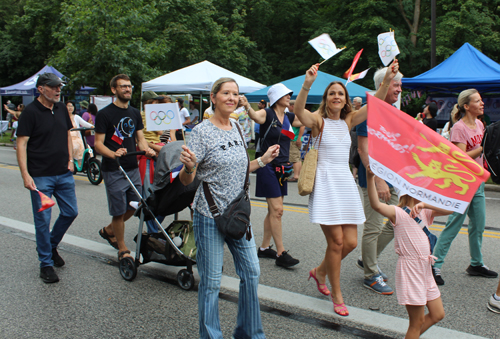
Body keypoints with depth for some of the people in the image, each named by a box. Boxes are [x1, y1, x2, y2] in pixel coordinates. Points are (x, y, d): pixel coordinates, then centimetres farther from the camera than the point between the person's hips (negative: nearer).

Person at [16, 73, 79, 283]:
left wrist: (70, 159, 9)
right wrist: (25, 175, -20)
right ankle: (46, 263, 13)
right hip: (41, 177, -6)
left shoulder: (62, 109, 9)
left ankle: (52, 246, 35)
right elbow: (21, 145, -13)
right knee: (43, 220, 0)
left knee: (70, 212, 12)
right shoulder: (30, 112, -10)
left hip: (64, 174, 6)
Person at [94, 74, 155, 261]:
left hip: (133, 168, 6)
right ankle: (122, 249, 16)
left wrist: (147, 149, -8)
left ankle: (108, 230, 36)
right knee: (118, 211, 0)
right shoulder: (105, 114, -7)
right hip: (113, 170, -6)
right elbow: (98, 143, -10)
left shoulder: (135, 113, 13)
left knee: (134, 207, 12)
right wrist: (113, 154, -29)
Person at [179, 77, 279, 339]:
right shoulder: (202, 131, -12)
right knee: (211, 281, 3)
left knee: (251, 272, 12)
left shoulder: (236, 127, 9)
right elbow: (186, 180, -13)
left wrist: (263, 160, 13)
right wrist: (189, 166, -34)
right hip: (210, 216, -7)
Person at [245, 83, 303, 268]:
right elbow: (256, 116, -32)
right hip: (268, 167, -8)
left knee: (273, 210, 12)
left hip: (282, 167, 8)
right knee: (277, 210, -9)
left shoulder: (289, 117, 11)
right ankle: (281, 253, -4)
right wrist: (247, 107, -52)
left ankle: (264, 247, 23)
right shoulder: (268, 114, -10)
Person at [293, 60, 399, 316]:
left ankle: (319, 272, 30)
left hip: (345, 182, 6)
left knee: (350, 242, 3)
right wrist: (307, 84, -38)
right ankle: (336, 295, 12)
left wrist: (387, 80, -11)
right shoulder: (318, 121, -2)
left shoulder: (348, 121, 12)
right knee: (336, 241, -7)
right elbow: (298, 111, -23)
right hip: (325, 182, -6)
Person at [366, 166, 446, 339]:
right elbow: (376, 204, -32)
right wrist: (370, 178, -47)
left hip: (425, 269, 8)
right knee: (417, 321, 1)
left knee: (437, 315, 17)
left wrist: (425, 204, -20)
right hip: (410, 269, -8)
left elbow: (450, 209, -5)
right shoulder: (398, 213, -14)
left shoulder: (426, 212, 9)